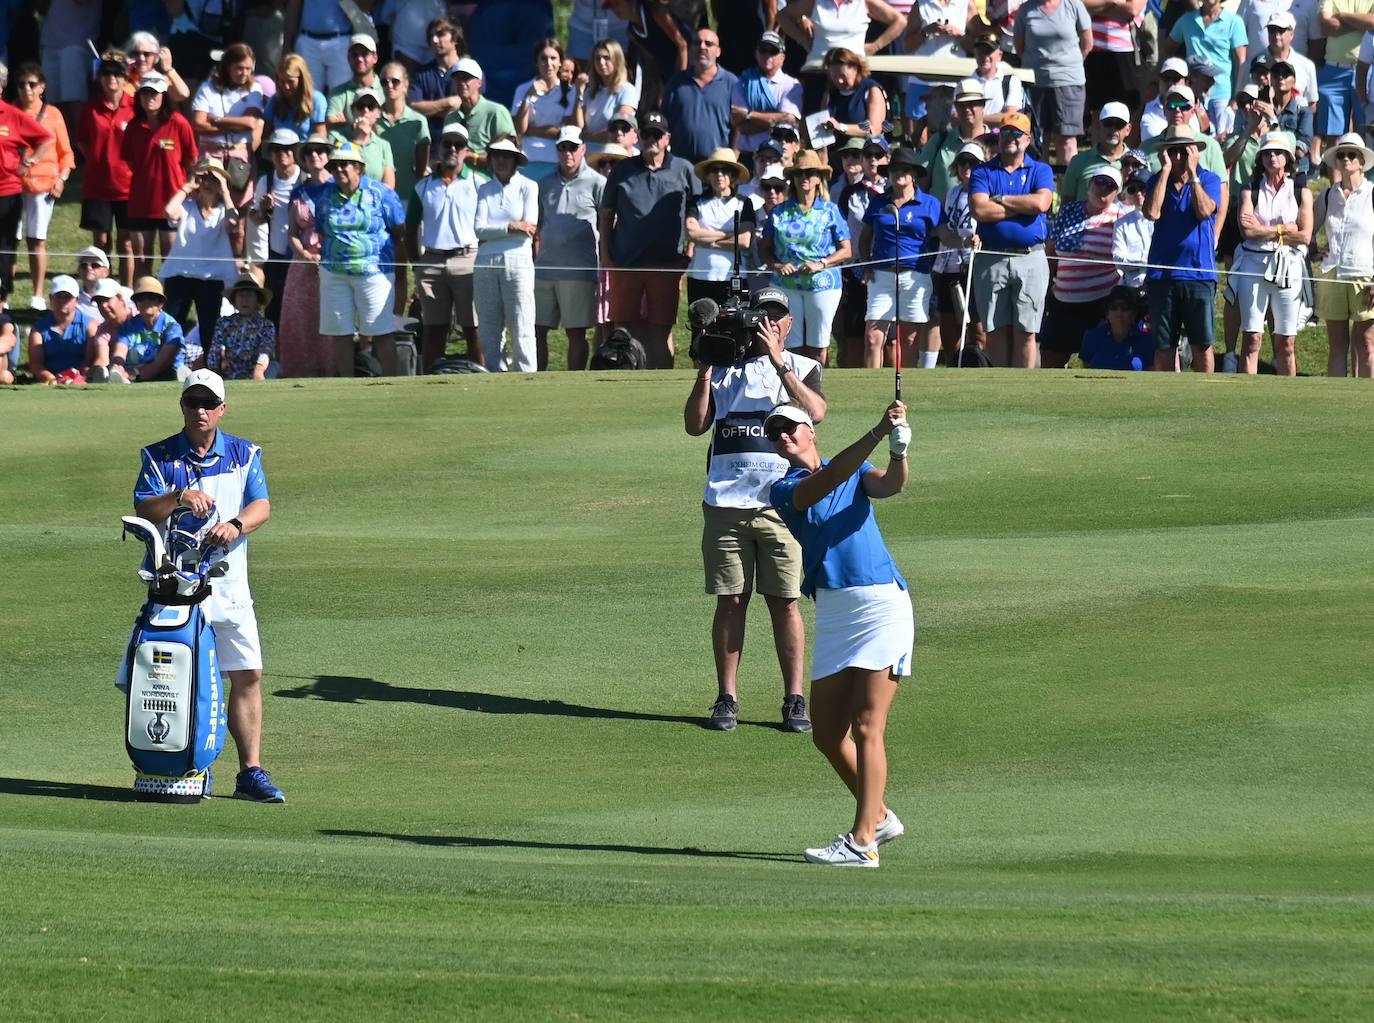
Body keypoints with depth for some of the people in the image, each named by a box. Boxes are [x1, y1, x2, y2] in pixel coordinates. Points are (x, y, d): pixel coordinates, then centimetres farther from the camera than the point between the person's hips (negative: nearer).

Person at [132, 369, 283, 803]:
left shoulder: (243, 454, 10)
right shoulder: (159, 457, 5)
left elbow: (261, 505, -1)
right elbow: (143, 510, -7)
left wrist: (235, 525, -21)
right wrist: (178, 497, -26)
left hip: (229, 584, 2)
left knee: (248, 675, -2)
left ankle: (250, 771, 2)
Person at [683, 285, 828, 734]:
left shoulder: (803, 368, 13)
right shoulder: (724, 369, 15)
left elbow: (815, 411, -9)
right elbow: (695, 425, 4)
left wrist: (777, 361, -13)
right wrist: (705, 368, -4)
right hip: (726, 502, 1)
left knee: (784, 601, -2)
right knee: (730, 600, 1)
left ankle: (794, 699, 3)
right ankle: (726, 698, 5)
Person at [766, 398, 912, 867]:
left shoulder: (857, 472, 11)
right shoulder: (784, 490, 6)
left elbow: (889, 485, -9)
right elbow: (828, 481, -12)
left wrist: (898, 452, -32)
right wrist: (876, 433, -25)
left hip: (883, 603, -3)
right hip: (831, 612, 3)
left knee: (865, 728, -10)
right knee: (827, 734, 5)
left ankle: (862, 842, -12)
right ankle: (879, 817, 25)